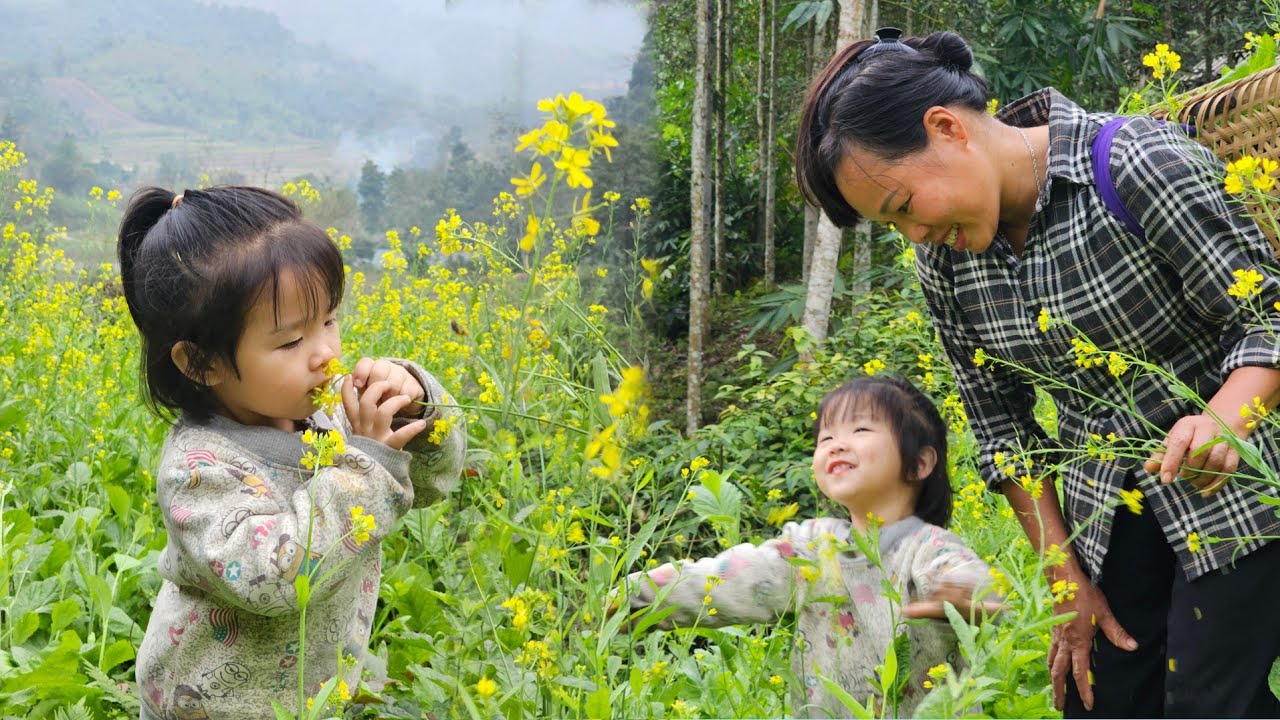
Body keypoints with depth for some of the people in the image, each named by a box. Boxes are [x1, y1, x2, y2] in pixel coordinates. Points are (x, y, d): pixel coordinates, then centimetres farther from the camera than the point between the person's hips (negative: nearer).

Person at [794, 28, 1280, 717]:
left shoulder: (1138, 163, -20)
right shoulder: (945, 255, -2)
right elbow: (1002, 425, 6)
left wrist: (1221, 419, -35)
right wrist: (1068, 579, 3)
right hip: (1106, 509, 5)